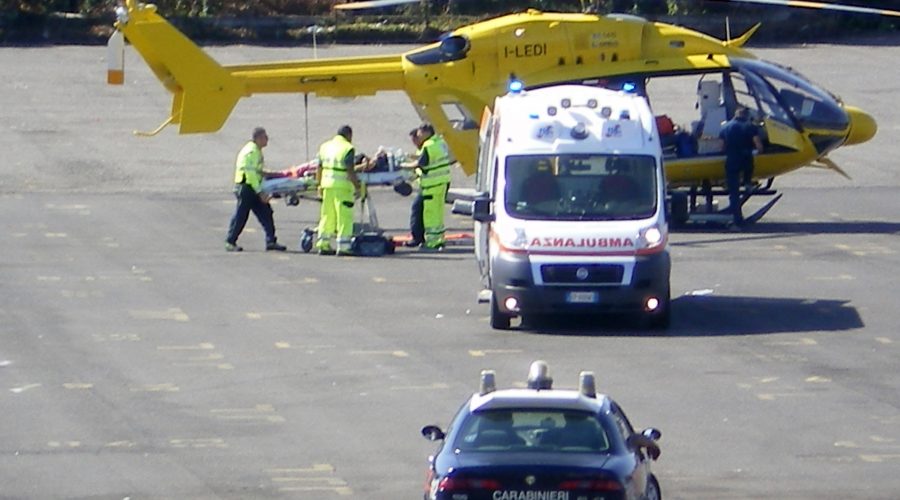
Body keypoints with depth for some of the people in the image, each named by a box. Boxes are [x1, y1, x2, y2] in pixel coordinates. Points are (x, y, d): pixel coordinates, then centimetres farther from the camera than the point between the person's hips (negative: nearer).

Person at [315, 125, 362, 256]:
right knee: (345, 217, -2)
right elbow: (350, 171, -15)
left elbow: (319, 168, 15)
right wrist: (357, 187, -11)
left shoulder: (325, 146, 12)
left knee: (327, 216, 14)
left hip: (327, 186, 7)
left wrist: (320, 184, 25)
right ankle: (343, 246, -5)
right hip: (342, 186, -7)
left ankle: (323, 245, 17)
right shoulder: (347, 148, -10)